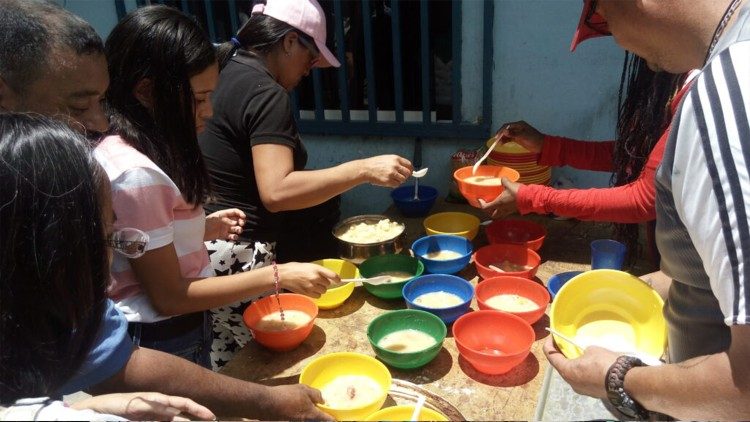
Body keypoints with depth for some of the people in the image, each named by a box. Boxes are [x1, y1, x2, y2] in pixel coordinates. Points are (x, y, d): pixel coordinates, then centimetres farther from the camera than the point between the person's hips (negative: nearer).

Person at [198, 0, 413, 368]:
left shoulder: (224, 73, 11)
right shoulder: (266, 95, -17)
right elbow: (276, 192, -27)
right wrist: (364, 169, -25)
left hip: (206, 241, 9)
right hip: (238, 257, -9)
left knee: (223, 366, 17)